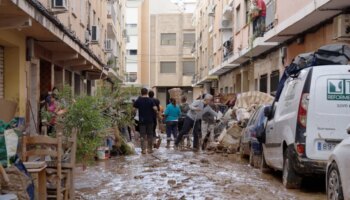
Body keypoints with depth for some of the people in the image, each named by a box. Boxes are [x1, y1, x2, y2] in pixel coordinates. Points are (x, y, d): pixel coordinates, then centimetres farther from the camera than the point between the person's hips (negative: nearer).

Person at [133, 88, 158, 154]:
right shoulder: (151, 100, -4)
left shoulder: (138, 101, -2)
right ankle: (150, 149, 14)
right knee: (150, 135, 9)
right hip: (150, 120, 0)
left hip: (142, 121, 0)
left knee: (143, 136, 2)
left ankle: (143, 149, -2)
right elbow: (155, 109, -13)